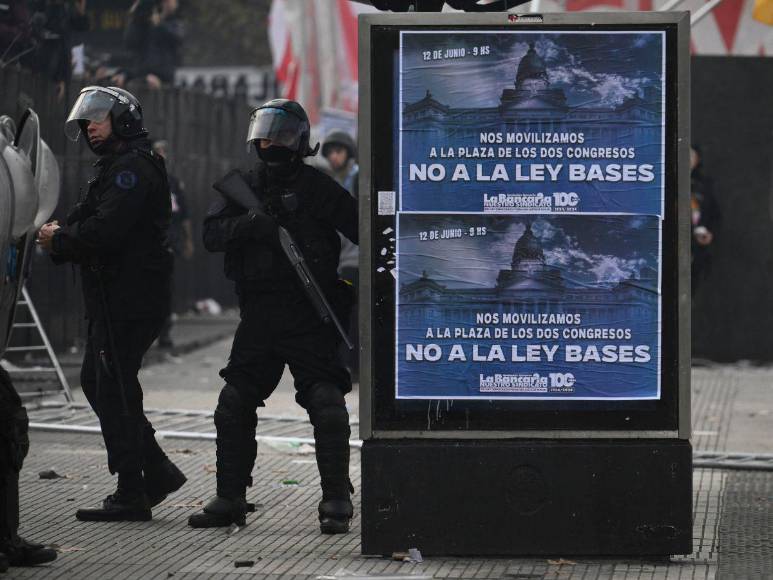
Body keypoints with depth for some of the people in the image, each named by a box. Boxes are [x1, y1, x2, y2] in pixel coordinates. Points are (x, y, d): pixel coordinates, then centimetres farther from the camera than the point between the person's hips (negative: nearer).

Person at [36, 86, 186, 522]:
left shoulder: (132, 169, -13)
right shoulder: (117, 169, 22)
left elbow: (105, 231, -24)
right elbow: (93, 229, 16)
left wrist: (60, 239, -9)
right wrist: (63, 238, -3)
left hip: (131, 301, -10)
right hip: (114, 299, 10)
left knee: (114, 391, -8)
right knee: (97, 382, 15)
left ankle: (131, 495, -4)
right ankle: (158, 472, 19)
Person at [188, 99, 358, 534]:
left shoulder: (316, 187, -3)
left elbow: (361, 229, -5)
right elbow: (212, 233, 2)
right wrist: (247, 224, -16)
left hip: (309, 315, -5)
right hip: (259, 314, 5)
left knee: (326, 402, -11)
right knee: (235, 405, 6)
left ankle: (337, 501, -7)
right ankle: (230, 498, 15)